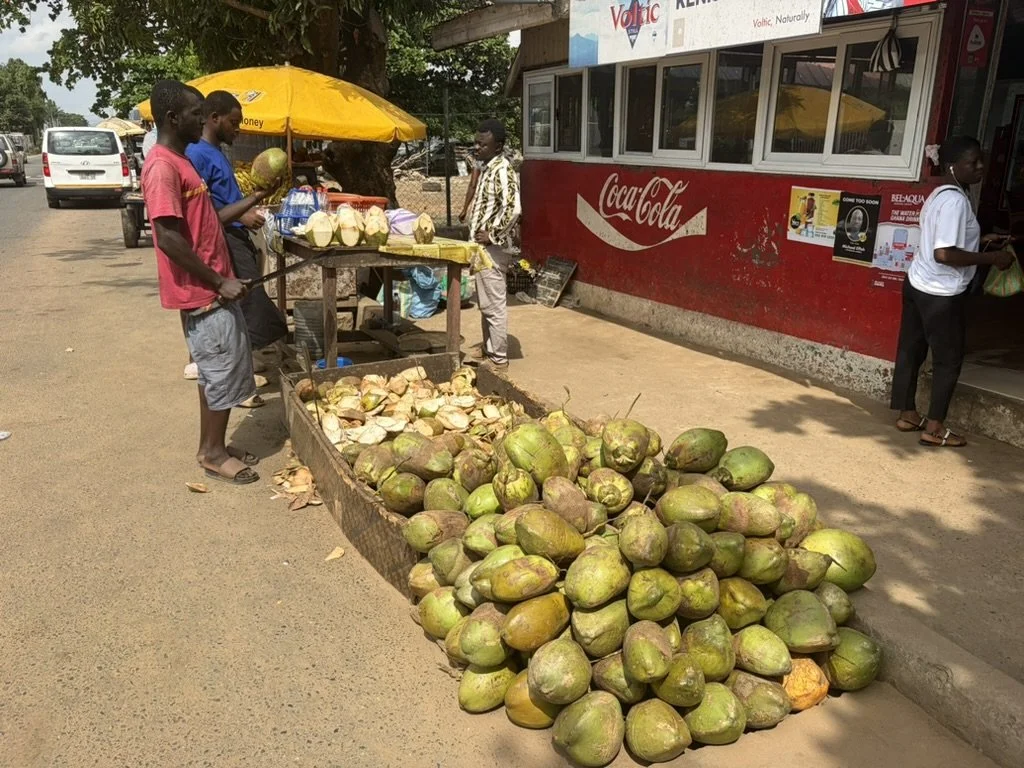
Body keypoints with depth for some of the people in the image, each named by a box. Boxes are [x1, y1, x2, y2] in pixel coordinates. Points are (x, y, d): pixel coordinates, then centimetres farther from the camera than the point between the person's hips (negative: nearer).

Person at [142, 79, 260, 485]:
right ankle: (213, 453, 12)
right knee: (224, 370, -1)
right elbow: (168, 238, -24)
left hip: (212, 287, 10)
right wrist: (219, 282, -21)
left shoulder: (180, 160, 14)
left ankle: (213, 446, 26)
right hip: (202, 291, -10)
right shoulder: (162, 167, -18)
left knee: (218, 370, 15)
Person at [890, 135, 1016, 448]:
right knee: (949, 358, 2)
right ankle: (934, 428, 9)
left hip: (918, 284, 9)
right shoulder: (955, 200, -20)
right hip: (941, 293, -9)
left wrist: (980, 240, 15)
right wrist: (992, 258, -20)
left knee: (911, 350, 14)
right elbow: (944, 253, -28)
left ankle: (907, 414, 26)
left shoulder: (940, 194, 11)